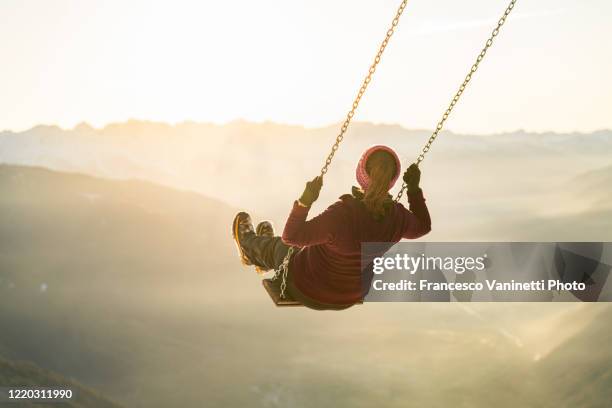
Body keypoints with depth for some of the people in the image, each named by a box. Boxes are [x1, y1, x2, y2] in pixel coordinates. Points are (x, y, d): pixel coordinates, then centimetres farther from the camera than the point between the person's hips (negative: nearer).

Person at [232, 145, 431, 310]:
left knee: (279, 246, 27)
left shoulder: (342, 215, -41)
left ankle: (250, 244, 63)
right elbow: (422, 226, 1)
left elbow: (291, 237, -32)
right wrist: (414, 188, 5)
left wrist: (305, 201, -36)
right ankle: (259, 258, 65)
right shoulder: (398, 216, -24)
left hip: (308, 291, -5)